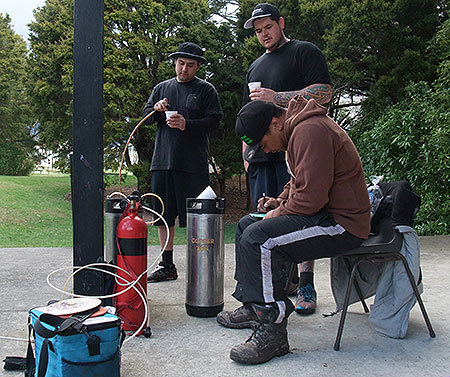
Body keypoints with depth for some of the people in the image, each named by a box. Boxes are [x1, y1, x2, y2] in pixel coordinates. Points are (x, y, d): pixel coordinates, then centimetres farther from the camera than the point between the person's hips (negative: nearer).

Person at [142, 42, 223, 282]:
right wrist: (156, 109, -6)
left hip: (194, 163, -4)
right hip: (163, 161, 4)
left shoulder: (206, 90, 7)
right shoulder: (162, 88, 19)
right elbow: (146, 118, 16)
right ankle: (167, 265, 17)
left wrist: (186, 125, -16)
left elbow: (213, 121, -2)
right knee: (163, 216, 7)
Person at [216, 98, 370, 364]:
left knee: (258, 238, -26)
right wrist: (281, 201, 10)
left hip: (342, 223, -11)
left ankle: (272, 330, -19)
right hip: (324, 214, 11)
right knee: (246, 225, 14)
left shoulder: (310, 131, -20)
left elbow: (312, 196, -26)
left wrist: (279, 213, -11)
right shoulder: (296, 128, 15)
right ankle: (253, 308, 22)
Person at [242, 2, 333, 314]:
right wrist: (246, 152, 19)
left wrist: (277, 98, -13)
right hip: (263, 155, 7)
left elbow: (324, 92, -8)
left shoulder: (305, 52, 6)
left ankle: (306, 286, -2)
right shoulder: (255, 67, 27)